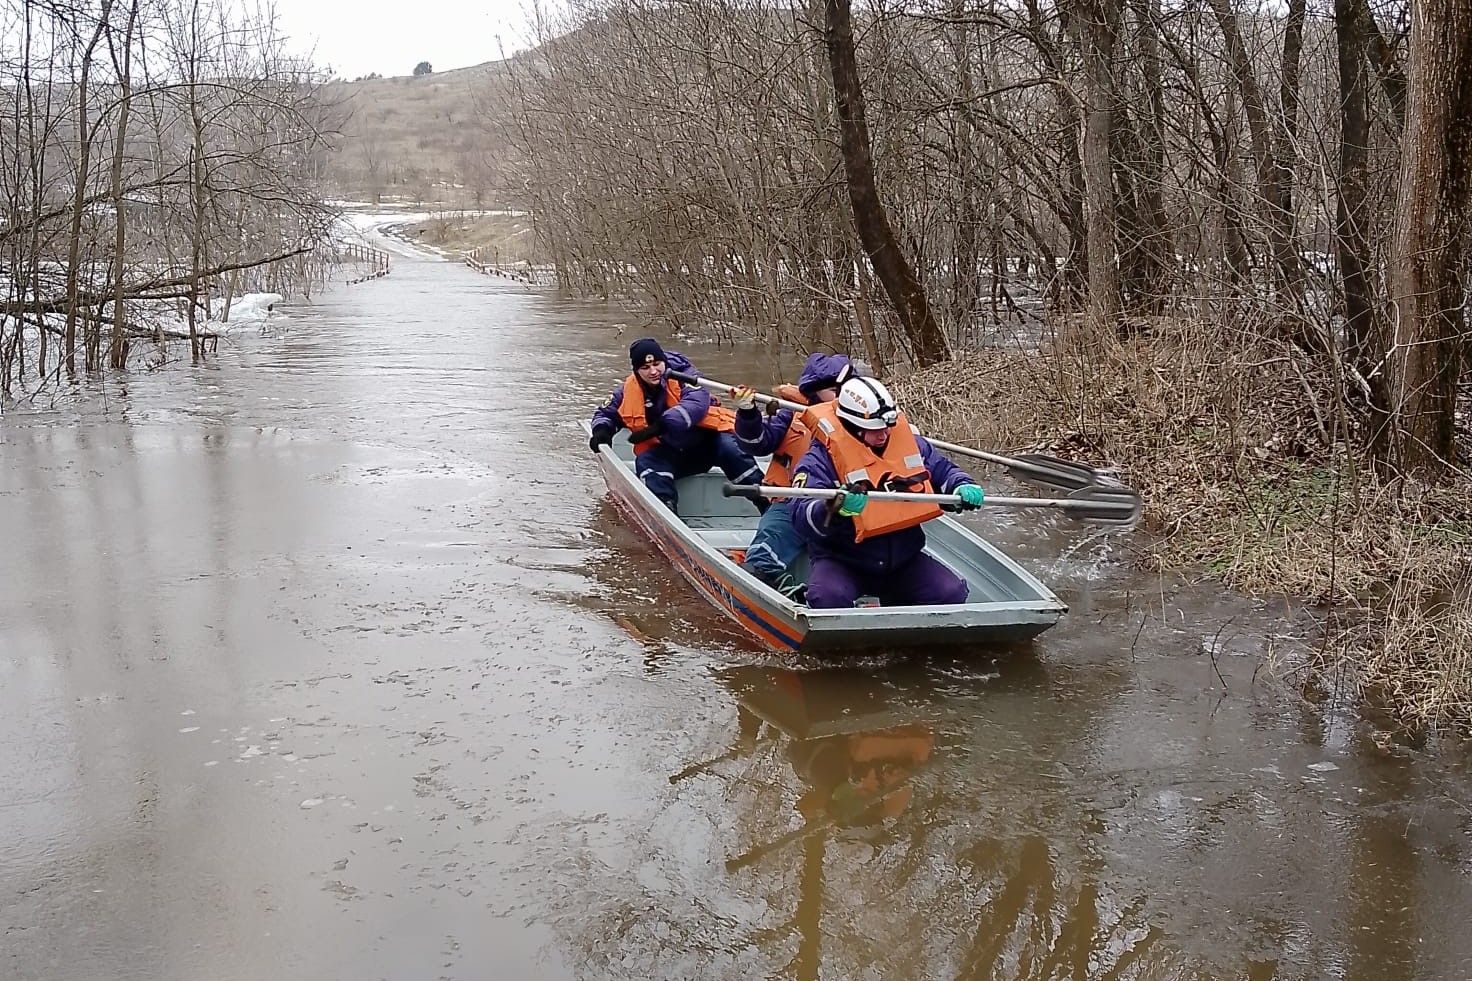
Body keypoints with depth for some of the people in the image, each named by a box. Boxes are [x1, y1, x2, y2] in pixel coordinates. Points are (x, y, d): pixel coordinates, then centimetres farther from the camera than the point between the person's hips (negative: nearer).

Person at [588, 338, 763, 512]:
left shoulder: (683, 375, -11)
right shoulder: (629, 391, 1)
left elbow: (696, 404, -30)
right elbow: (606, 412, 17)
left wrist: (660, 426, -41)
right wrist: (601, 430, -9)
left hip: (705, 441, -3)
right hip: (670, 454, 3)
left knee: (728, 446, -32)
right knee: (646, 462, -26)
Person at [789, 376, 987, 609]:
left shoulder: (910, 443, 3)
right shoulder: (821, 459, -14)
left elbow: (943, 471, 18)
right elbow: (802, 518, -26)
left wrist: (962, 487, -6)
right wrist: (834, 509, -47)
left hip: (904, 559, 5)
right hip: (843, 561, -4)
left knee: (952, 593, -12)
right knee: (829, 598, -34)